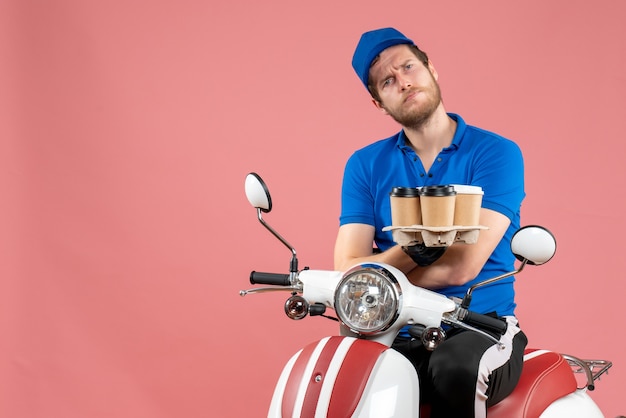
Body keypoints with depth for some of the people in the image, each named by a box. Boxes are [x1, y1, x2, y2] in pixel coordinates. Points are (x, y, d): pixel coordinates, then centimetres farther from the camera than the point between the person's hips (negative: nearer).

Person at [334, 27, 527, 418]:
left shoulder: (496, 153, -3)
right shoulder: (365, 165, 8)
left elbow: (463, 267, -14)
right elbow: (348, 274, -2)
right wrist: (414, 251, -19)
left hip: (482, 328, -2)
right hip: (399, 338, 2)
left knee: (455, 368, -37)